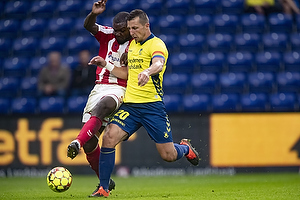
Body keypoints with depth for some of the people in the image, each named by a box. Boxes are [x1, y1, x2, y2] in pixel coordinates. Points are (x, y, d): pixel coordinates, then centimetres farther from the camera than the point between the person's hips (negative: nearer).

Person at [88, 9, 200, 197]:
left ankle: (185, 148, 36)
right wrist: (106, 64, 19)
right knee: (109, 138, -18)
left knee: (168, 155, -2)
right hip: (130, 104, 6)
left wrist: (147, 72, -54)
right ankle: (104, 188, -11)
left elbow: (158, 64, -31)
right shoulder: (132, 44, 16)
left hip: (152, 105, -6)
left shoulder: (156, 44, -9)